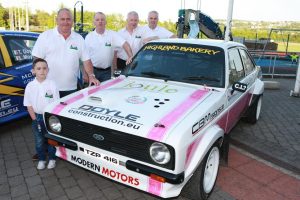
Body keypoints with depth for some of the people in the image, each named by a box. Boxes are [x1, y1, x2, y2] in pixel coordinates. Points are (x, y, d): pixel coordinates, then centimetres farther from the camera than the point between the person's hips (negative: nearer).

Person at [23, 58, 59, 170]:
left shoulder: (52, 84, -10)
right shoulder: (30, 86, -6)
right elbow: (29, 105, -2)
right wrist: (35, 120, -6)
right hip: (37, 117, 1)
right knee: (39, 141, 13)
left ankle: (52, 159, 30)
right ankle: (41, 159, 32)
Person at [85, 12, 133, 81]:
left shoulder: (112, 34, -2)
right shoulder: (89, 37, 1)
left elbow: (125, 44, -12)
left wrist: (130, 57, -30)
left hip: (107, 71, 0)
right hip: (93, 70, 1)